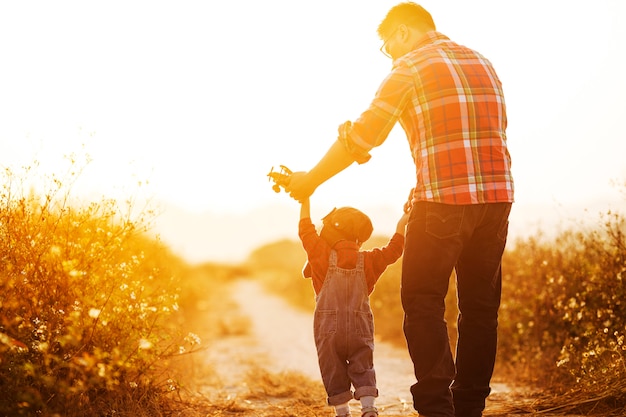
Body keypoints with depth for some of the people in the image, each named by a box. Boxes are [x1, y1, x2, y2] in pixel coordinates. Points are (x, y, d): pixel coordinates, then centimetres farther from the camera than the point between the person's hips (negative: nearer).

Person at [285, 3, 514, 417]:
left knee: (423, 304, 2)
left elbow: (361, 136, -1)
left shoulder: (410, 67, 0)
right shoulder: (483, 64, 19)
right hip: (497, 196, 6)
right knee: (480, 307, 11)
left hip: (443, 199, -6)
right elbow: (495, 131, 18)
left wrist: (311, 180, 9)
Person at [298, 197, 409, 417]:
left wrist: (305, 202, 13)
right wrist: (401, 224, 21)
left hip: (328, 327, -2)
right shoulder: (369, 261, 1)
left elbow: (306, 230, 4)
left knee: (333, 372, 6)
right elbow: (393, 250, 12)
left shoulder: (323, 256, -5)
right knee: (363, 369, 7)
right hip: (360, 328, 2)